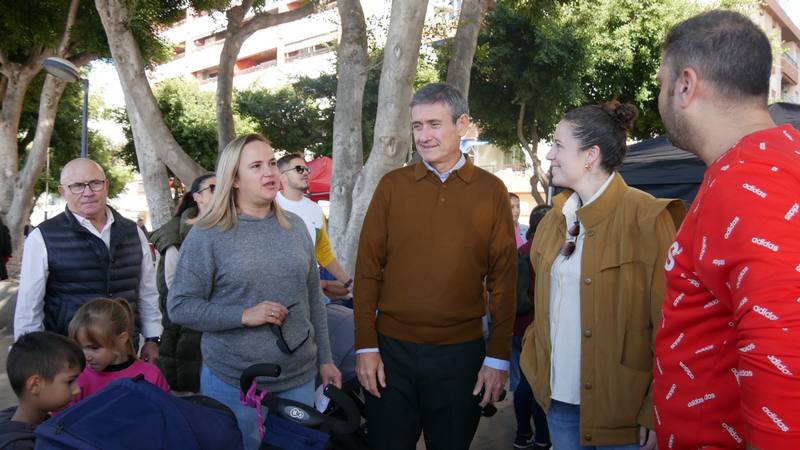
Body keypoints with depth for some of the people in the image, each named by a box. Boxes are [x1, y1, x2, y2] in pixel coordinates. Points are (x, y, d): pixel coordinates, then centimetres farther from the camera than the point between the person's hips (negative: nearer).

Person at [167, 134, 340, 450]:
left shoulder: (294, 227, 5)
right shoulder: (207, 235, -8)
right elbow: (179, 307, -9)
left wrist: (324, 359, 11)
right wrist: (243, 315, -19)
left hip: (298, 379, 4)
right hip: (232, 384, -4)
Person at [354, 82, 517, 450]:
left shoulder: (491, 191, 0)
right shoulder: (392, 185, 1)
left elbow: (504, 278, 0)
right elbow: (368, 269, 0)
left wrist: (499, 356, -3)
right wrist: (366, 345, -4)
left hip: (462, 353, 0)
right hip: (392, 351, 0)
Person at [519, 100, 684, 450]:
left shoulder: (648, 219, -14)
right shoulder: (556, 218, 7)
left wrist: (658, 414, -15)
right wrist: (537, 364, 11)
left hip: (621, 409, -6)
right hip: (559, 399, 6)